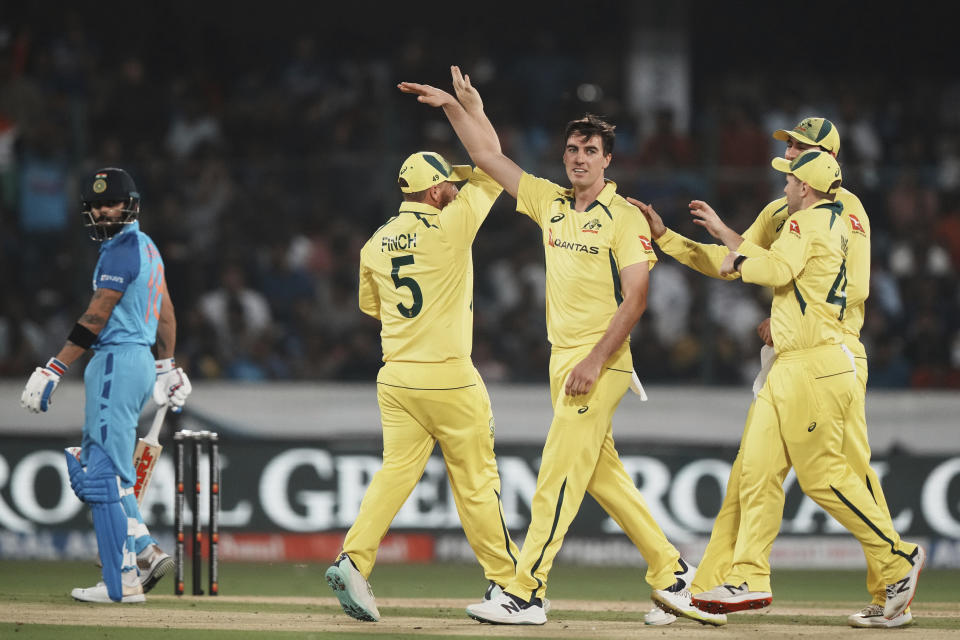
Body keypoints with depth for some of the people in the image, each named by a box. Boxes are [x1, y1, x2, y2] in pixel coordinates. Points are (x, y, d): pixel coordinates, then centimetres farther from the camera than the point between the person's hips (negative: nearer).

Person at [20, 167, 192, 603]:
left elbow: (95, 318, -18)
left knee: (104, 473, -9)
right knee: (90, 471, 14)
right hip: (141, 361, 10)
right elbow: (165, 311, 24)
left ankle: (123, 582, -11)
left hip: (118, 361, -10)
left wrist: (54, 370, -19)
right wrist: (166, 367, 32)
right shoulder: (147, 248, 17)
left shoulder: (121, 251, -13)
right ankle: (145, 551, 7)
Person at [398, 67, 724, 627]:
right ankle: (670, 569, 21)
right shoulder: (551, 203, 12)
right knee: (602, 474, 11)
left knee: (559, 474, -11)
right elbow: (489, 156, 17)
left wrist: (595, 361, -20)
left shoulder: (624, 217, -8)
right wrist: (455, 106, 10)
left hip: (602, 364, -7)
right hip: (564, 360, 7)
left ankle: (526, 595, -14)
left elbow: (636, 296, -14)